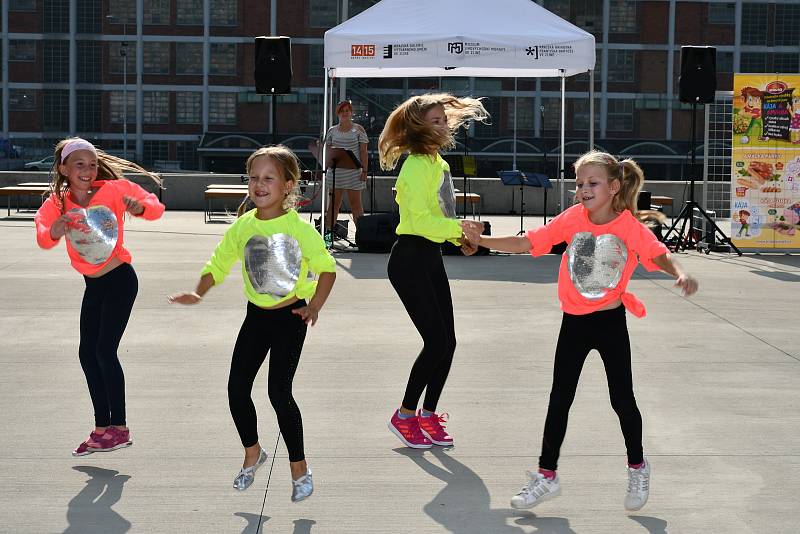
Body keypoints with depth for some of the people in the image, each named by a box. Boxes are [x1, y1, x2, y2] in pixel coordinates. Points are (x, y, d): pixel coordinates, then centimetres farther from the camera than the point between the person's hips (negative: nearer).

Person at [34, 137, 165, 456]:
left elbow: (155, 207, -8)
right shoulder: (57, 204, -5)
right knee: (87, 353, 8)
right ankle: (102, 429, 21)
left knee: (105, 350, -11)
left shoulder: (113, 190, -13)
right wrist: (53, 232, -49)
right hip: (93, 285, 6)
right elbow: (42, 237, -25)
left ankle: (120, 428, -1)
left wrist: (140, 207, -32)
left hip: (120, 279, -6)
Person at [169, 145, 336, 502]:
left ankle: (299, 466, 8)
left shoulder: (298, 228, -14)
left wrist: (314, 306, -20)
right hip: (256, 316, 5)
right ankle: (252, 453, 29)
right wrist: (198, 293, -11)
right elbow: (219, 263, 6)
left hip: (290, 316, -5)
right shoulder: (243, 226, -2)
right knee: (237, 388, 4)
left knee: (279, 392, -10)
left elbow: (326, 268, -8)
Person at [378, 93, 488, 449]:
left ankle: (428, 416, 20)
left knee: (447, 341, 8)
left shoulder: (438, 163, 14)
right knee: (436, 341, -8)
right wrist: (461, 228, -26)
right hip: (410, 259, -9)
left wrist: (460, 238, 6)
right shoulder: (416, 166, -15)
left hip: (431, 258, 9)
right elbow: (421, 219, -23)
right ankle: (404, 416, 6)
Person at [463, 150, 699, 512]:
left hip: (611, 322, -2)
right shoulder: (573, 218, -7)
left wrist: (681, 274, -34)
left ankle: (637, 468, 29)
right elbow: (527, 243, -7)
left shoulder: (629, 225, -13)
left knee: (622, 400, 6)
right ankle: (546, 475, 15)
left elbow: (659, 255, -13)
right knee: (559, 399, 6)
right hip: (574, 322, 2)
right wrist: (482, 241, -16)